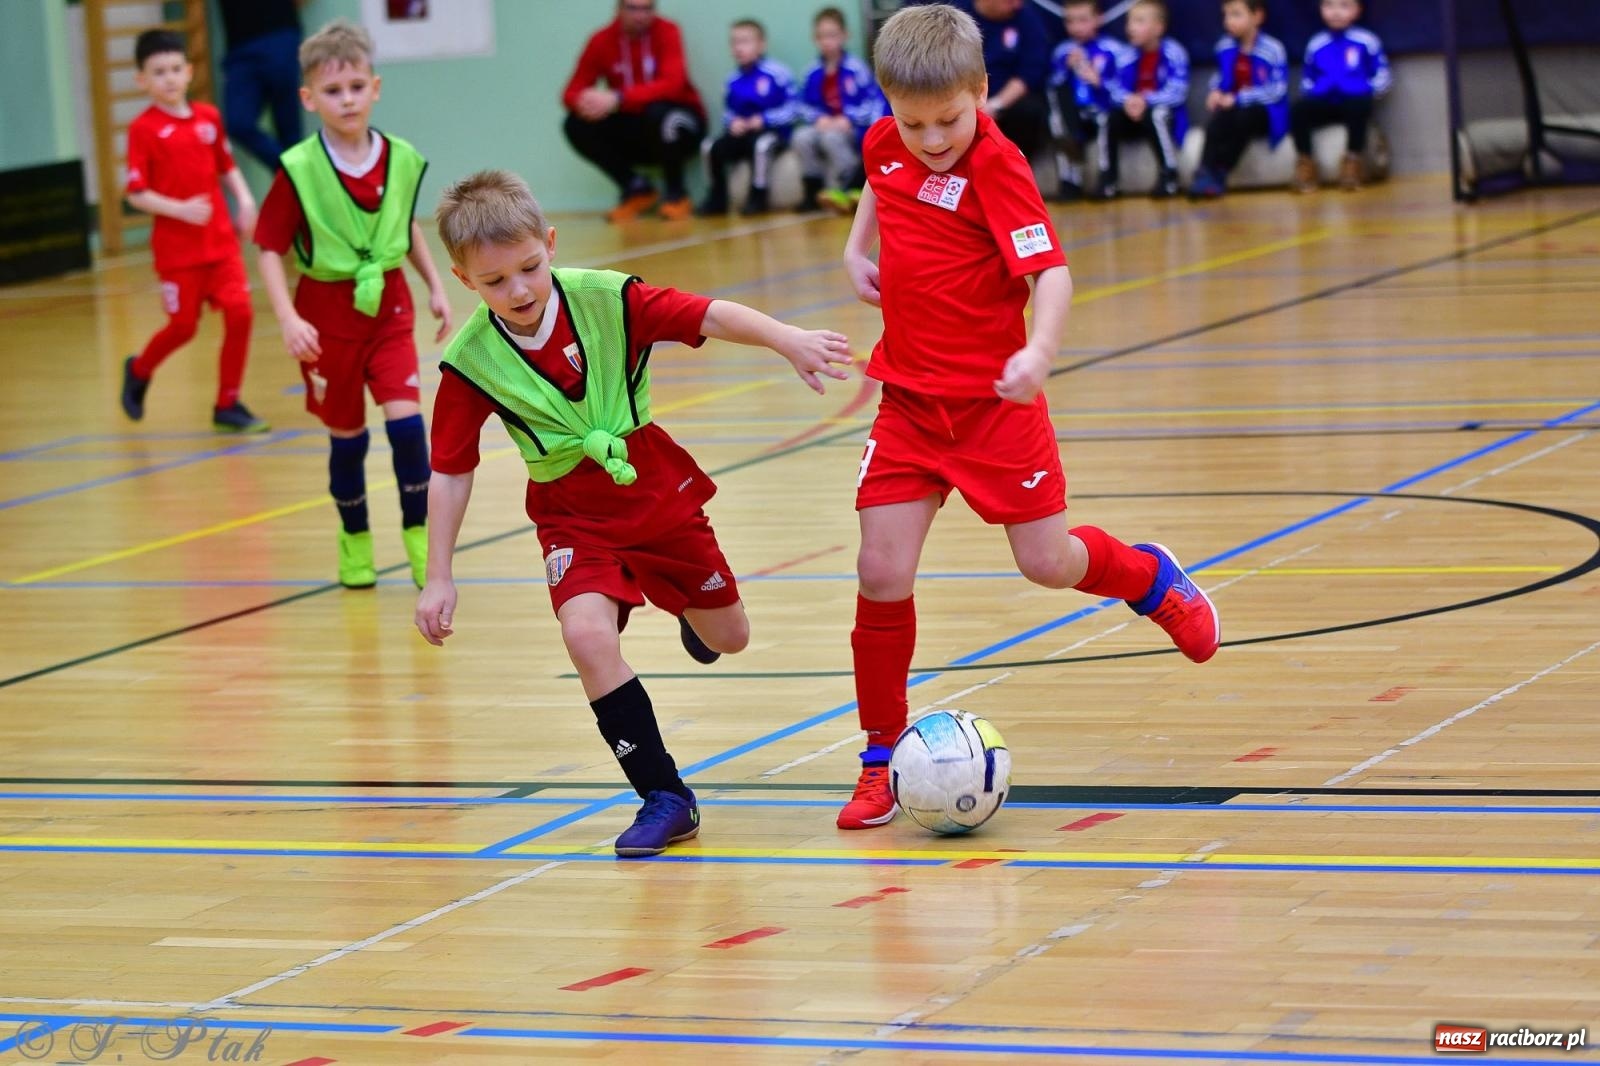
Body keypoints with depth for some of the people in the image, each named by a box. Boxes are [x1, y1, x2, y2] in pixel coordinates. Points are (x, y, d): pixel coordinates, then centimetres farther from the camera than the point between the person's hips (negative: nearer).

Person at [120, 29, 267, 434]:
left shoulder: (208, 117, 4)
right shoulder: (143, 129, -9)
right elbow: (137, 194, -10)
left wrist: (244, 197, -1)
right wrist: (180, 209, -22)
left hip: (221, 240, 4)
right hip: (176, 245, -4)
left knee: (239, 313, -6)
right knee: (184, 326, 2)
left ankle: (227, 406, 6)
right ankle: (139, 371, 34)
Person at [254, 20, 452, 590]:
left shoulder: (401, 159, -5)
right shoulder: (298, 170, -17)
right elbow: (271, 249, -13)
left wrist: (436, 286, 13)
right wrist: (288, 319, -23)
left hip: (389, 305, 2)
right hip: (328, 312, -2)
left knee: (405, 418, -11)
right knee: (347, 434, 10)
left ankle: (417, 533, 5)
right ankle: (355, 540, 30)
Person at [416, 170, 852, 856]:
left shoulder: (606, 298, -18)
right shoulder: (471, 361, -16)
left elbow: (709, 315, -22)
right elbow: (450, 472, -9)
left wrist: (787, 340, -38)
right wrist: (438, 579, -9)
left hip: (656, 487, 1)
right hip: (573, 515, -1)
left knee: (727, 638, 12)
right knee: (588, 635, -27)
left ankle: (687, 609, 53)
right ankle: (665, 799, -15)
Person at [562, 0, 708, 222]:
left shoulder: (667, 32, -15)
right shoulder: (602, 40, -5)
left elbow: (672, 84, -29)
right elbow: (572, 93, -6)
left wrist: (618, 99, -39)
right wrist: (583, 101, -33)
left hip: (678, 122, -4)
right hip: (633, 132, 4)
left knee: (657, 112, -36)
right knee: (576, 125, -16)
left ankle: (676, 194, -13)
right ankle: (636, 188, -2)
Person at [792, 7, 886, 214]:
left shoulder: (856, 69, -11)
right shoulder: (814, 73, 1)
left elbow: (875, 102, -11)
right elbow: (805, 106, 8)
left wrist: (849, 119, -19)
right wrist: (819, 119, -12)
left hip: (855, 129, -4)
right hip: (825, 126, 4)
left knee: (832, 138, -35)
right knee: (802, 137, -24)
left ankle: (846, 188, -21)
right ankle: (813, 191, -15)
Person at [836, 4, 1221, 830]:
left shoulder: (995, 166, -18)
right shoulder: (885, 145, 1)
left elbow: (1050, 271, -28)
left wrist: (1041, 347, -45)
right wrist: (858, 247, 13)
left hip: (993, 398, -5)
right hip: (909, 398, 5)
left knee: (1047, 561, 2)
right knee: (881, 574, -3)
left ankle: (1152, 578, 37)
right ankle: (880, 761, 10)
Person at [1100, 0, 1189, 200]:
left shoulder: (1173, 53, -14)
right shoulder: (1130, 55, 2)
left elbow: (1177, 93, -21)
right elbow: (1116, 90, -2)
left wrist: (1146, 101, -31)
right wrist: (1128, 101, -25)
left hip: (1167, 115, -5)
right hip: (1135, 112, 5)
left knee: (1156, 115, -37)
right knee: (1111, 116, -20)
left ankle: (1169, 174, -21)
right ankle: (1108, 178, -13)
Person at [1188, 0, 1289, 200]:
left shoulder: (1273, 49, -12)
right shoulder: (1225, 47, 5)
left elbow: (1277, 90, -18)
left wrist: (1238, 99, -22)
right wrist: (1216, 92, -3)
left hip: (1265, 112, -4)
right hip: (1234, 108, 4)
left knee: (1243, 117, -35)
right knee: (1219, 118, -29)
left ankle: (1219, 175, -31)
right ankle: (1206, 173, -41)